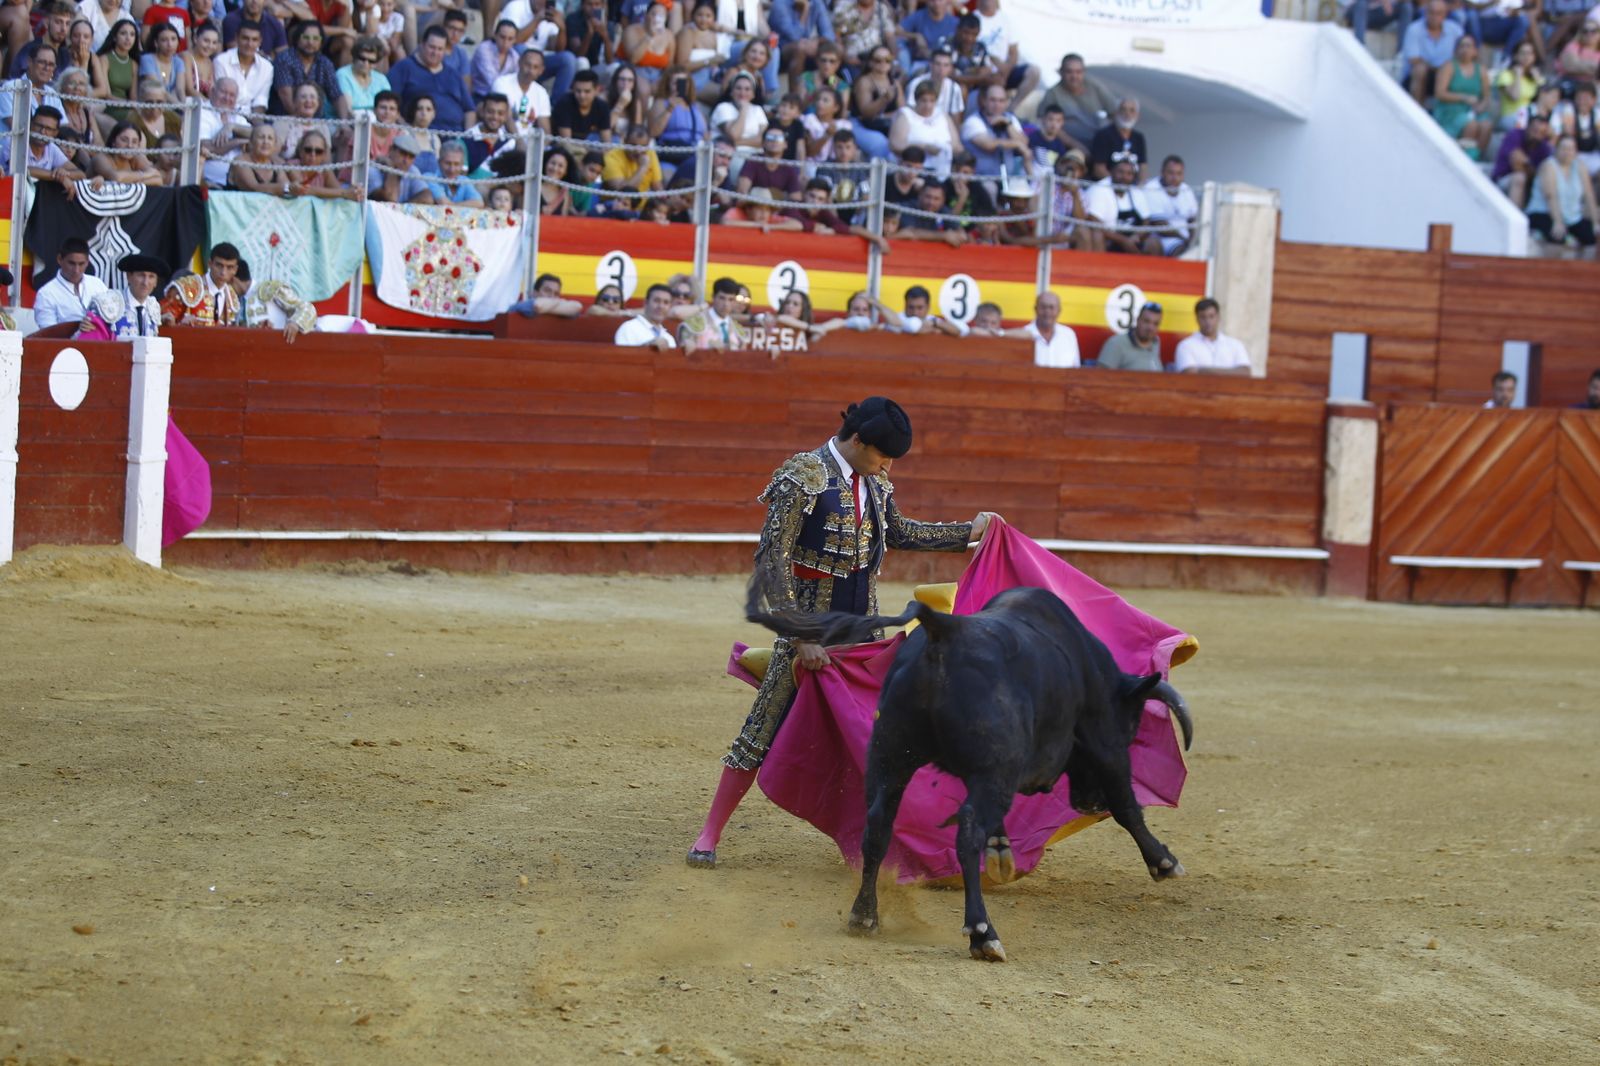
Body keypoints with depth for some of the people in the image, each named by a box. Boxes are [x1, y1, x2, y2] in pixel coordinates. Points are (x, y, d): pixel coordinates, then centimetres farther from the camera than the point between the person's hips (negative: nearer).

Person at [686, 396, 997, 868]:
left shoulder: (874, 483, 7)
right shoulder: (803, 478, -15)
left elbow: (900, 533, 28)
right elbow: (770, 562, -19)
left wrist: (968, 531, 28)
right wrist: (801, 638, -23)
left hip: (862, 627, 6)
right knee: (765, 727, -5)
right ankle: (710, 834, 2)